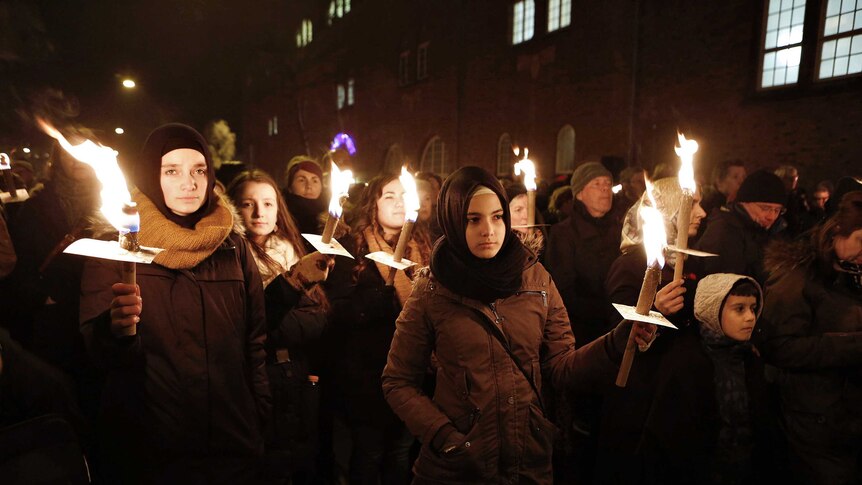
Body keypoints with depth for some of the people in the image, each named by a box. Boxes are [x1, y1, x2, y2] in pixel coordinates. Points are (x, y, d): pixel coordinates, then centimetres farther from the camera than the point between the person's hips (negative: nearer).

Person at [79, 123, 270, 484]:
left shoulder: (233, 246, 1)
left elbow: (255, 339, 6)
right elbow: (97, 348, -11)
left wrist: (261, 419, 2)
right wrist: (116, 329, -32)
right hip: (147, 446, -1)